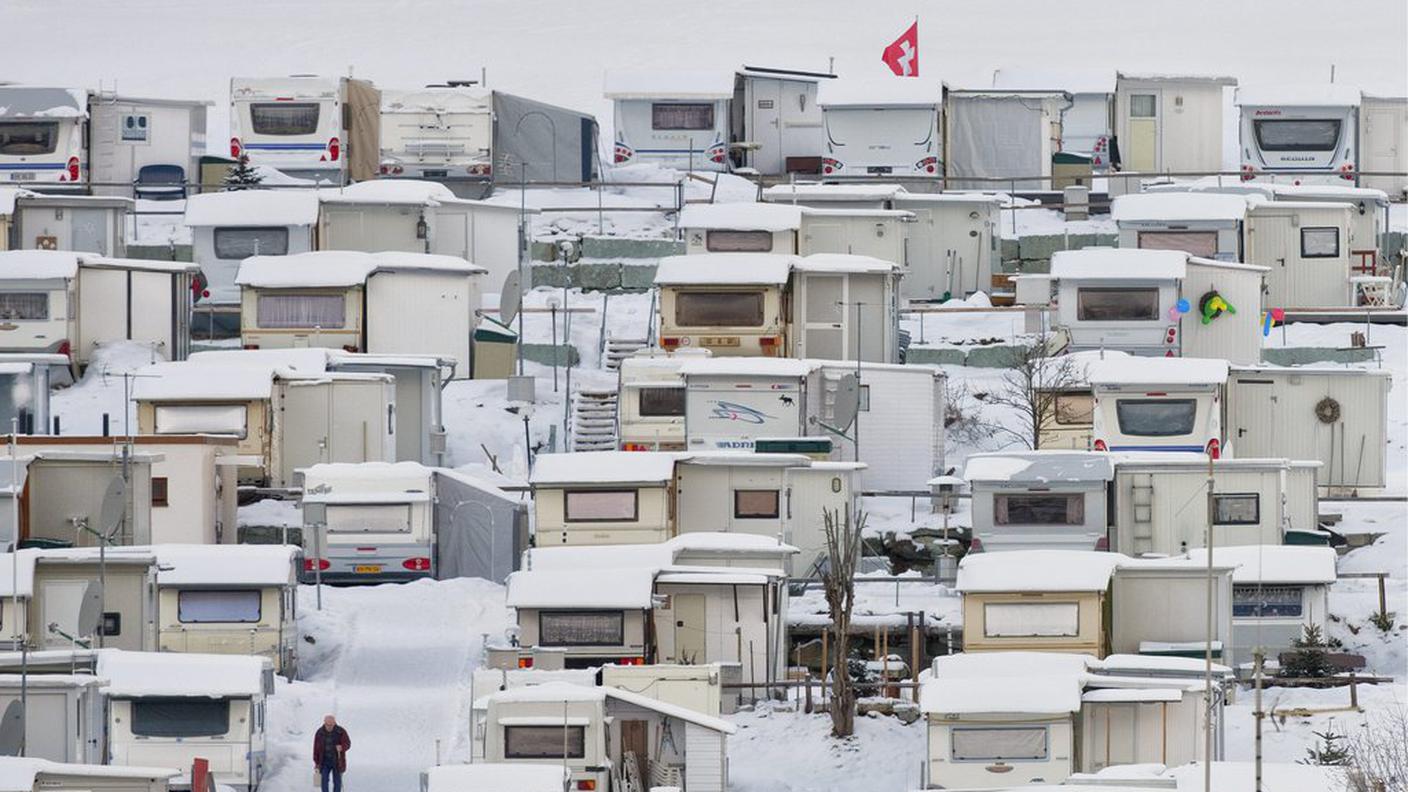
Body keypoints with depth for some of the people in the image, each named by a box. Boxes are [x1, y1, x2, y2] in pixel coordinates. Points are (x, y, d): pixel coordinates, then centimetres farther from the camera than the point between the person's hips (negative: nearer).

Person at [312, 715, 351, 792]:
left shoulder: (341, 732, -9)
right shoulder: (319, 733, -4)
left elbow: (347, 744, -10)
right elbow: (316, 749, 1)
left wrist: (342, 747, -33)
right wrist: (316, 763, 2)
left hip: (337, 761, -1)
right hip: (325, 761, 1)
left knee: (337, 782, 2)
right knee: (324, 781, -5)